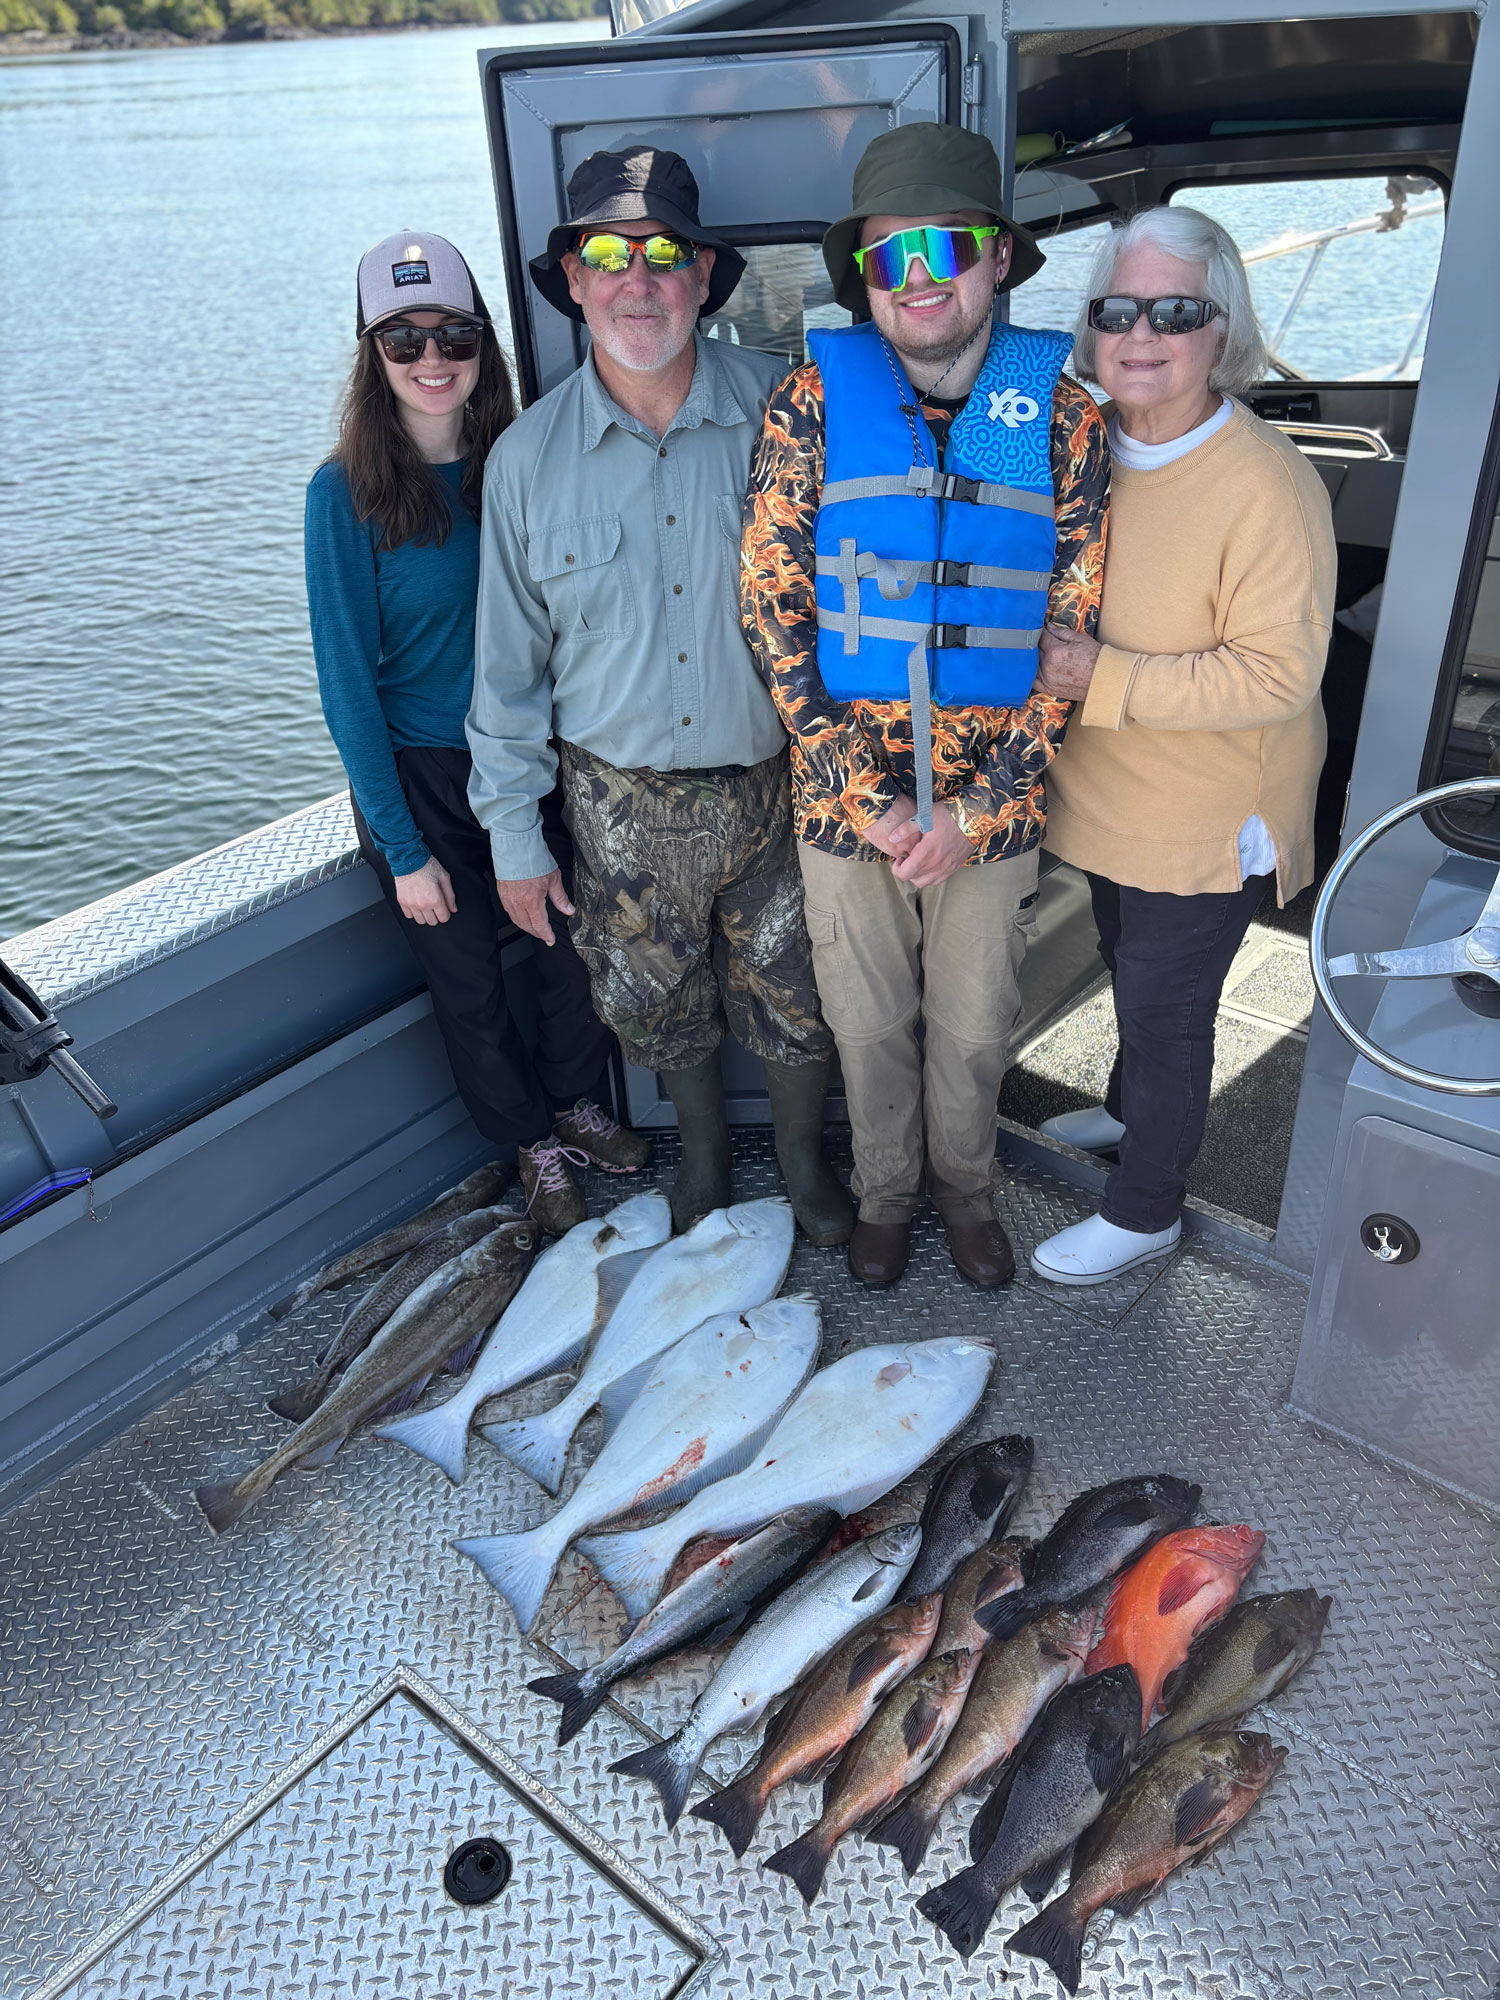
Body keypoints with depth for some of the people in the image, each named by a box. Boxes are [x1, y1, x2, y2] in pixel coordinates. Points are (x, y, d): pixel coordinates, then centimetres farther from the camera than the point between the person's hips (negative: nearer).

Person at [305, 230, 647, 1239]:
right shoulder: (347, 493, -12)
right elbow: (349, 681, -12)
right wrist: (404, 850, -14)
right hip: (421, 778, -3)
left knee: (574, 950, 13)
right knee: (470, 984, 11)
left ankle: (579, 1101, 41)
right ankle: (532, 1142, 36)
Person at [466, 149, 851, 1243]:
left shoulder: (786, 411, -9)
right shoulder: (528, 456, -5)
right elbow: (511, 663, 1)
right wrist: (515, 834, 3)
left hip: (777, 783, -1)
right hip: (623, 804, 1)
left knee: (796, 1002, 14)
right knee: (662, 1006, 19)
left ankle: (804, 1154, 43)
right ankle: (704, 1151, 48)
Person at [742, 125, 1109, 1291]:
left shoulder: (1061, 413, -5)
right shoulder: (817, 398, -7)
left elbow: (1076, 625, -4)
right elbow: (772, 604, -8)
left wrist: (973, 808, -12)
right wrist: (863, 797, -14)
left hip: (991, 800, 1)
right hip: (843, 793, 0)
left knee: (974, 1023, 17)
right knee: (868, 1022, 16)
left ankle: (966, 1182, 45)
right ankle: (886, 1188, 42)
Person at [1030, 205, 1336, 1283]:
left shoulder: (1269, 484, -23)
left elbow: (1279, 673, -27)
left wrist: (1104, 680, -30)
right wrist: (1044, 655, -4)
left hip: (1208, 820, -7)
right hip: (1107, 794, 7)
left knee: (1167, 1006, 8)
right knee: (1130, 973, 27)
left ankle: (1146, 1205, 28)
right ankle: (1130, 1108, 53)